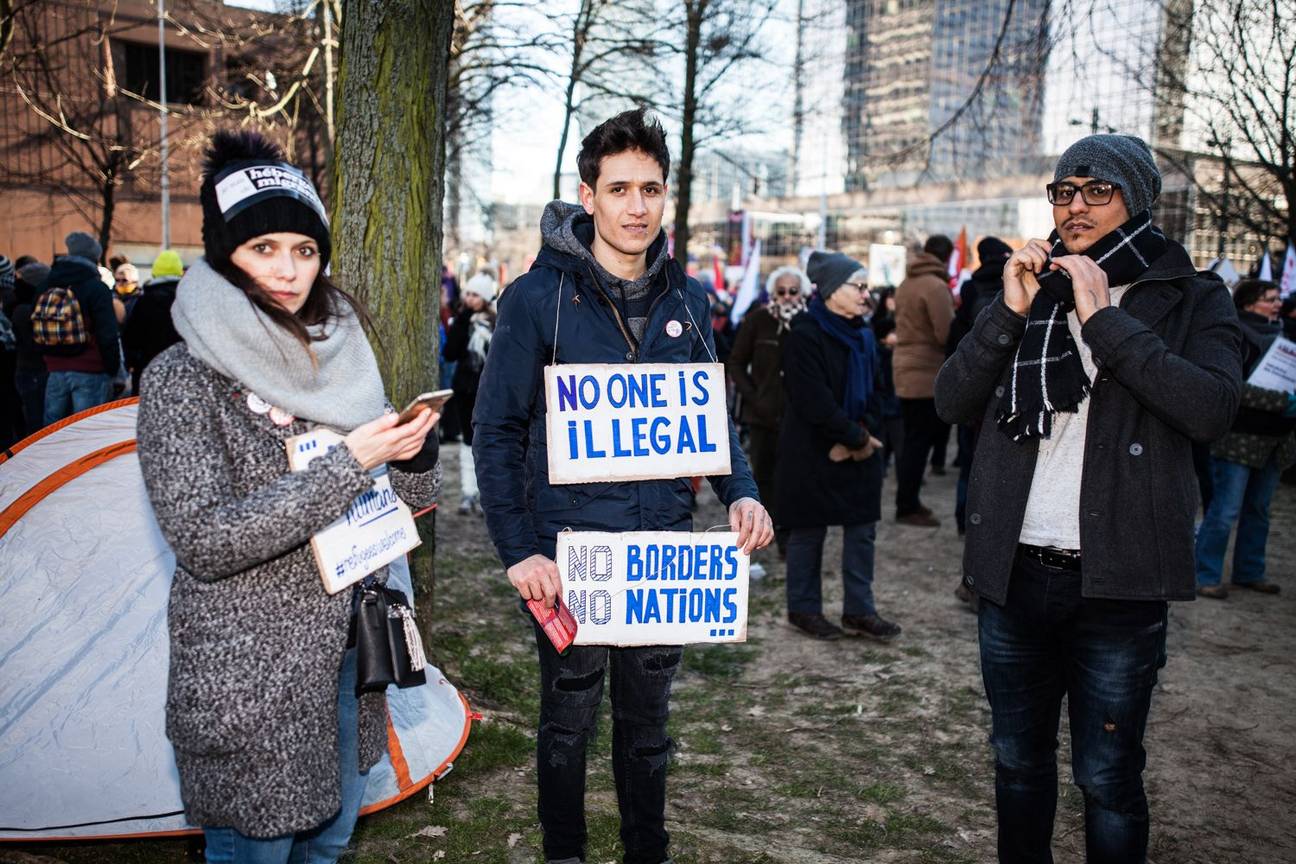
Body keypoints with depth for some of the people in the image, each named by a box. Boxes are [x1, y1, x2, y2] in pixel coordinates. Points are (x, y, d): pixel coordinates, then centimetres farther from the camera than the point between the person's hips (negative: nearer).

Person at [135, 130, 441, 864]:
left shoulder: (338, 355, 5)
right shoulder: (184, 378, -14)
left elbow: (407, 501, 9)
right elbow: (204, 542, -23)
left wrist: (413, 453, -14)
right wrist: (348, 463, -26)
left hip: (349, 651, 6)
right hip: (249, 673, -6)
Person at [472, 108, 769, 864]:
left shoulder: (686, 298, 3)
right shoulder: (539, 297, -10)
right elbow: (497, 430, -8)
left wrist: (741, 490, -7)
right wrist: (518, 550, -15)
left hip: (665, 547, 4)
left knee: (648, 722, 19)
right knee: (568, 722, 14)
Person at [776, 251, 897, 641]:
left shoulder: (863, 334, 10)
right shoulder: (805, 335, -14)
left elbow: (875, 392, 7)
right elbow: (815, 401, -21)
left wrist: (864, 435, -10)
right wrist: (857, 437, -15)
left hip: (860, 450, 7)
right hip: (814, 452, -7)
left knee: (862, 529, 8)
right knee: (809, 532, 5)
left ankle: (859, 610, 18)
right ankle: (803, 609, 19)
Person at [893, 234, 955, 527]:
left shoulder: (905, 284, 12)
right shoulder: (936, 286, -15)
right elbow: (947, 334, -20)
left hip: (905, 371, 9)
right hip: (927, 374, -9)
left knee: (912, 439, 15)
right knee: (920, 440, -3)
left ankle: (907, 501, 22)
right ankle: (907, 508, 1)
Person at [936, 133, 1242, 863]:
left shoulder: (1191, 298, 1)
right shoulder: (1033, 288, 10)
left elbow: (1213, 410, -18)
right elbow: (953, 403, 1)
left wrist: (1104, 318, -17)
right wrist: (1009, 314, -11)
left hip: (1117, 582, -3)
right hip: (1014, 573, 4)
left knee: (1107, 775, 7)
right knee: (1019, 759, 17)